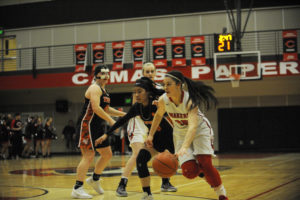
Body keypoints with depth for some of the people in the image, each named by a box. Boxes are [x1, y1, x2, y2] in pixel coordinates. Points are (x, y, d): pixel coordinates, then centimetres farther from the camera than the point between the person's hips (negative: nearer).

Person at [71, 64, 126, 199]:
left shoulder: (103, 90, 18)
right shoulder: (95, 88, -13)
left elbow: (106, 109, 27)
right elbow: (96, 108, -25)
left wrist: (124, 114, 20)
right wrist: (111, 120, -24)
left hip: (98, 127, 10)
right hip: (88, 126, -10)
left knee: (107, 154, 13)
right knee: (89, 155, -13)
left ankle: (94, 180, 31)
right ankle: (77, 189, -9)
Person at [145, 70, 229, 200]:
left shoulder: (190, 100, -34)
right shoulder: (163, 100, -19)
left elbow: (193, 126, -47)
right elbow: (159, 115, 5)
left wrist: (184, 148, -60)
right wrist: (151, 135, 7)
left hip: (200, 130, -4)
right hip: (181, 134, 4)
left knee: (205, 165, -20)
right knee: (190, 172, -13)